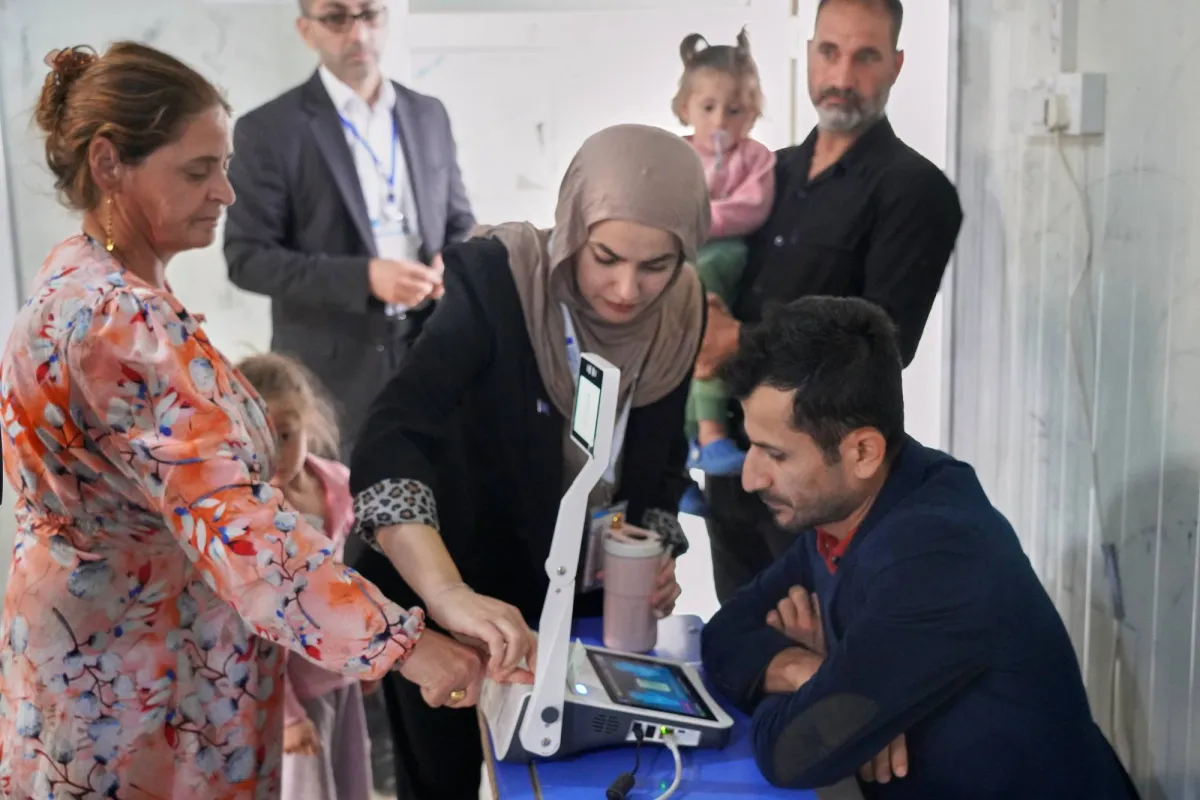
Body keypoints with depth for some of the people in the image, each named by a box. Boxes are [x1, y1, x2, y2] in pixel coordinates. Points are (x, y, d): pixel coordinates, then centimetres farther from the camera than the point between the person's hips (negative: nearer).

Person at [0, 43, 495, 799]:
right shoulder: (121, 321, -28)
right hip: (136, 678, -10)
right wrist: (403, 641, -40)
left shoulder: (82, 278, 4)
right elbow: (232, 517, -37)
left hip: (106, 640, 10)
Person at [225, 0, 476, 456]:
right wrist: (364, 277, -22)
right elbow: (247, 258, -10)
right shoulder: (268, 130, -6)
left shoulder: (429, 115, 9)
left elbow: (460, 223, 16)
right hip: (331, 373, -4)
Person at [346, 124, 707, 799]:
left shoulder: (681, 312, -10)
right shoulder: (494, 284, -27)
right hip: (454, 612, -4)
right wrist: (448, 594, -52)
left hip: (588, 609, 4)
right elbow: (388, 445, -39)